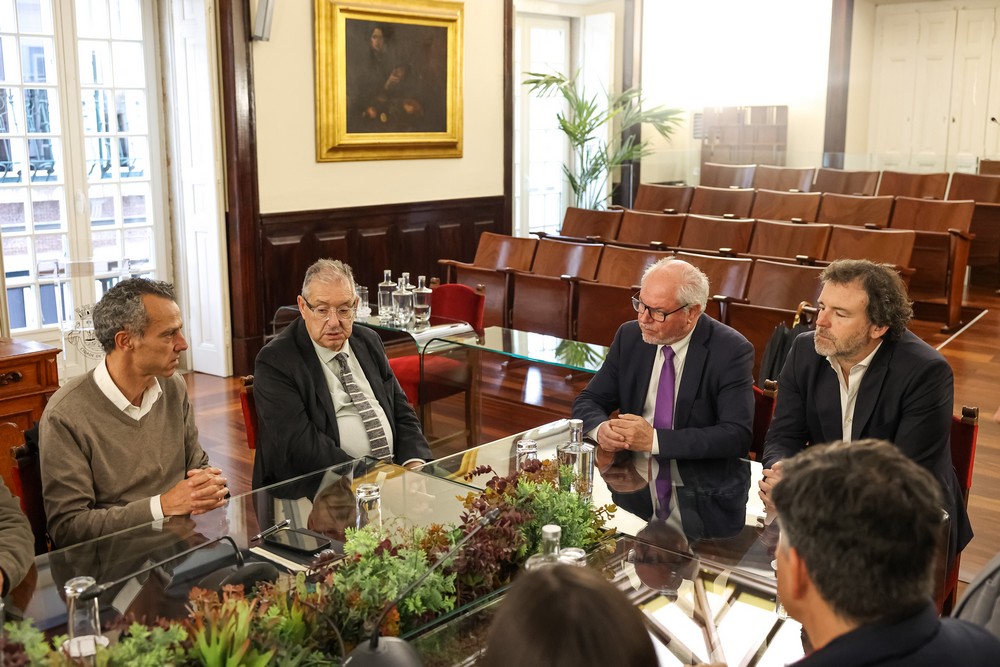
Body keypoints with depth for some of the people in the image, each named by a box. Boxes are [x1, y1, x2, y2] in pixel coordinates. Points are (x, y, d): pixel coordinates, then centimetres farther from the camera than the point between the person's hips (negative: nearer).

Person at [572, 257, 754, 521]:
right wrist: (601, 429, -16)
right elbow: (587, 402, 9)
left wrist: (654, 440, -24)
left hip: (704, 488, -4)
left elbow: (737, 435, -17)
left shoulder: (731, 351, -10)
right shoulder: (629, 336, 4)